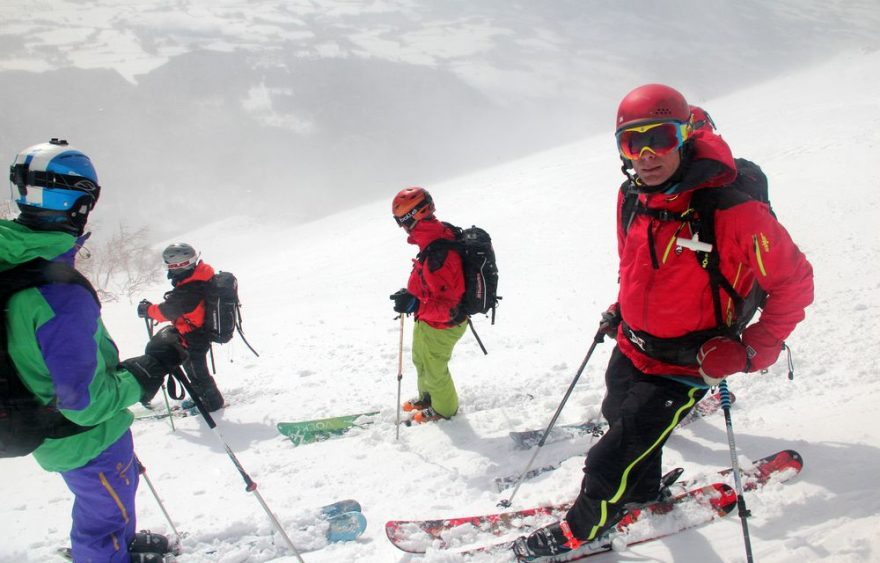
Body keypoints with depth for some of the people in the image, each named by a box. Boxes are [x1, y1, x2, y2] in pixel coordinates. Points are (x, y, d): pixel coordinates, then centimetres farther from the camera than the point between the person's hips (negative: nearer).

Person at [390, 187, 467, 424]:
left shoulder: (437, 257, -39)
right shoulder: (441, 233, -10)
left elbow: (448, 307, -36)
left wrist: (416, 305, -41)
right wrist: (412, 294, 10)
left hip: (440, 327, -9)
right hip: (428, 321, 9)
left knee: (433, 370, 18)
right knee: (420, 360, 30)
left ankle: (444, 408, 45)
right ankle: (428, 397, 55)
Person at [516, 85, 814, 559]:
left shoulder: (732, 209, -27)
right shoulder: (632, 196, -6)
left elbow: (793, 282, -17)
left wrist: (752, 352, -21)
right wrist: (621, 309, 12)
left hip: (684, 366, -7)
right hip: (631, 347, 7)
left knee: (612, 459, -2)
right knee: (619, 416, 28)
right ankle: (643, 491, 58)